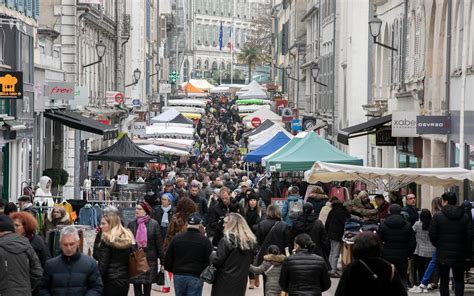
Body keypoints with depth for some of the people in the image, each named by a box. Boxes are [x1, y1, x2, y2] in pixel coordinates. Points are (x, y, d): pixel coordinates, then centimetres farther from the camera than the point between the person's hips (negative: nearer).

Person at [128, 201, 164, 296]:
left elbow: (159, 243, -3)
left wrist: (162, 260, -3)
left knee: (147, 286, 9)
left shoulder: (154, 224, -4)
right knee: (136, 285, -1)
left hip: (149, 259, -1)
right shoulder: (131, 224, 2)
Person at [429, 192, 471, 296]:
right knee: (459, 280, 10)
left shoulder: (438, 216, -7)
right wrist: (468, 253, 5)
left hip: (443, 254, -1)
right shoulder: (465, 217, 0)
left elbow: (432, 234, -6)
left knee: (444, 281, 7)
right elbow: (469, 236, -3)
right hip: (459, 255, 2)